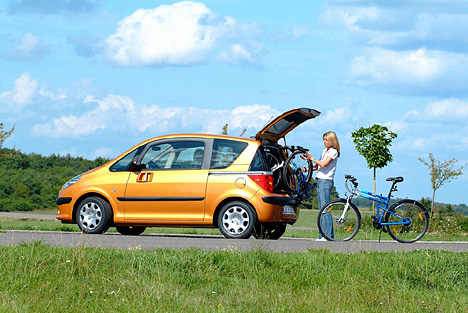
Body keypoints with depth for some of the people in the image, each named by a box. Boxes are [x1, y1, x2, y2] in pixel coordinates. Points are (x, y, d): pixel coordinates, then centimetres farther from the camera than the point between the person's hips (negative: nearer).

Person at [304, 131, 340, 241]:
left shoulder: (333, 151, -6)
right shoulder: (325, 151, 20)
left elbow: (323, 164, -18)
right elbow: (317, 166, 22)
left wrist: (312, 158, -8)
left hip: (326, 181, -9)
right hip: (320, 180, 9)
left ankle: (328, 235, -14)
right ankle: (322, 235, 7)